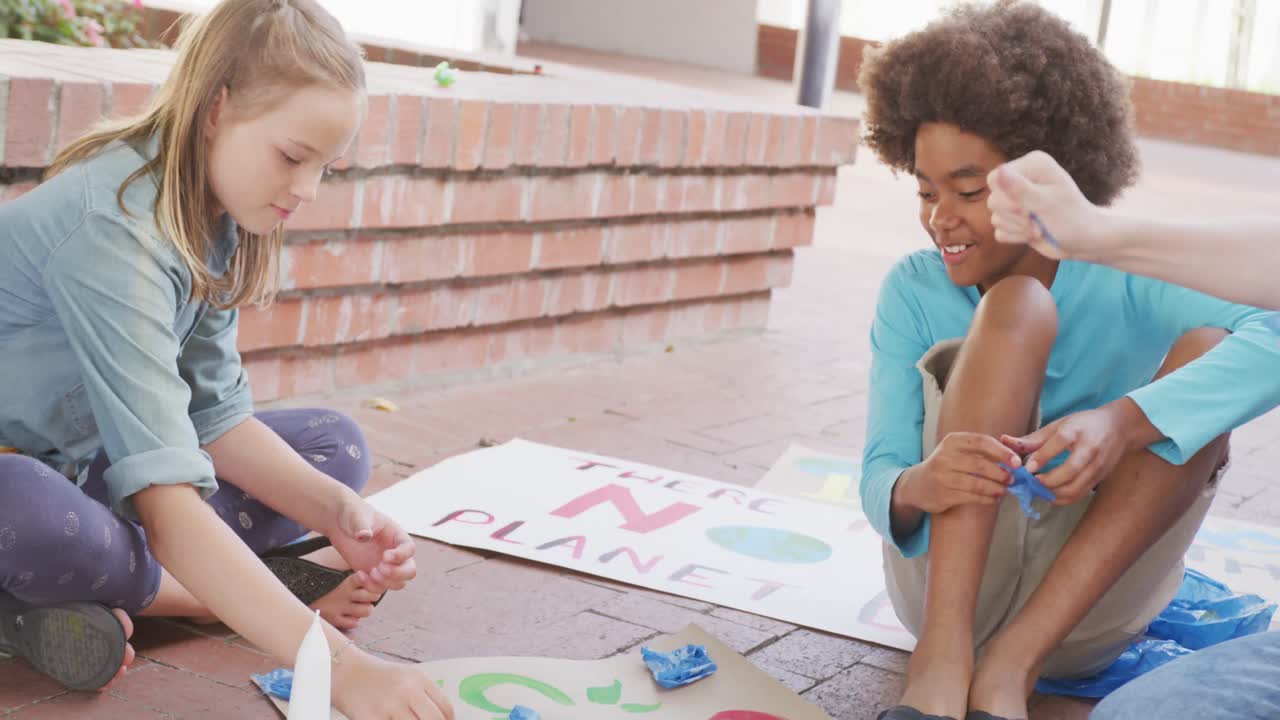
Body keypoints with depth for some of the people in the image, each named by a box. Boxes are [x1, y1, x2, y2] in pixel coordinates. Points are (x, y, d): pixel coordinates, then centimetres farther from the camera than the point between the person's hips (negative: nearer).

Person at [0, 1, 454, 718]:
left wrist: (337, 509, -20)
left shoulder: (211, 219, -4)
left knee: (335, 445, 4)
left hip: (83, 468, 9)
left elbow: (216, 416, -1)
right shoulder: (112, 227, -31)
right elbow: (165, 499, -39)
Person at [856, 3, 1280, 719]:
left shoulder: (1125, 282, -7)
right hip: (946, 577, -1)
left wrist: (1121, 423, -43)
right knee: (1015, 307, -21)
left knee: (1205, 352, -21)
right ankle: (943, 655, -32)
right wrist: (918, 487, -36)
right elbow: (879, 481, -11)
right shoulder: (913, 292, -3)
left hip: (1084, 608, 1)